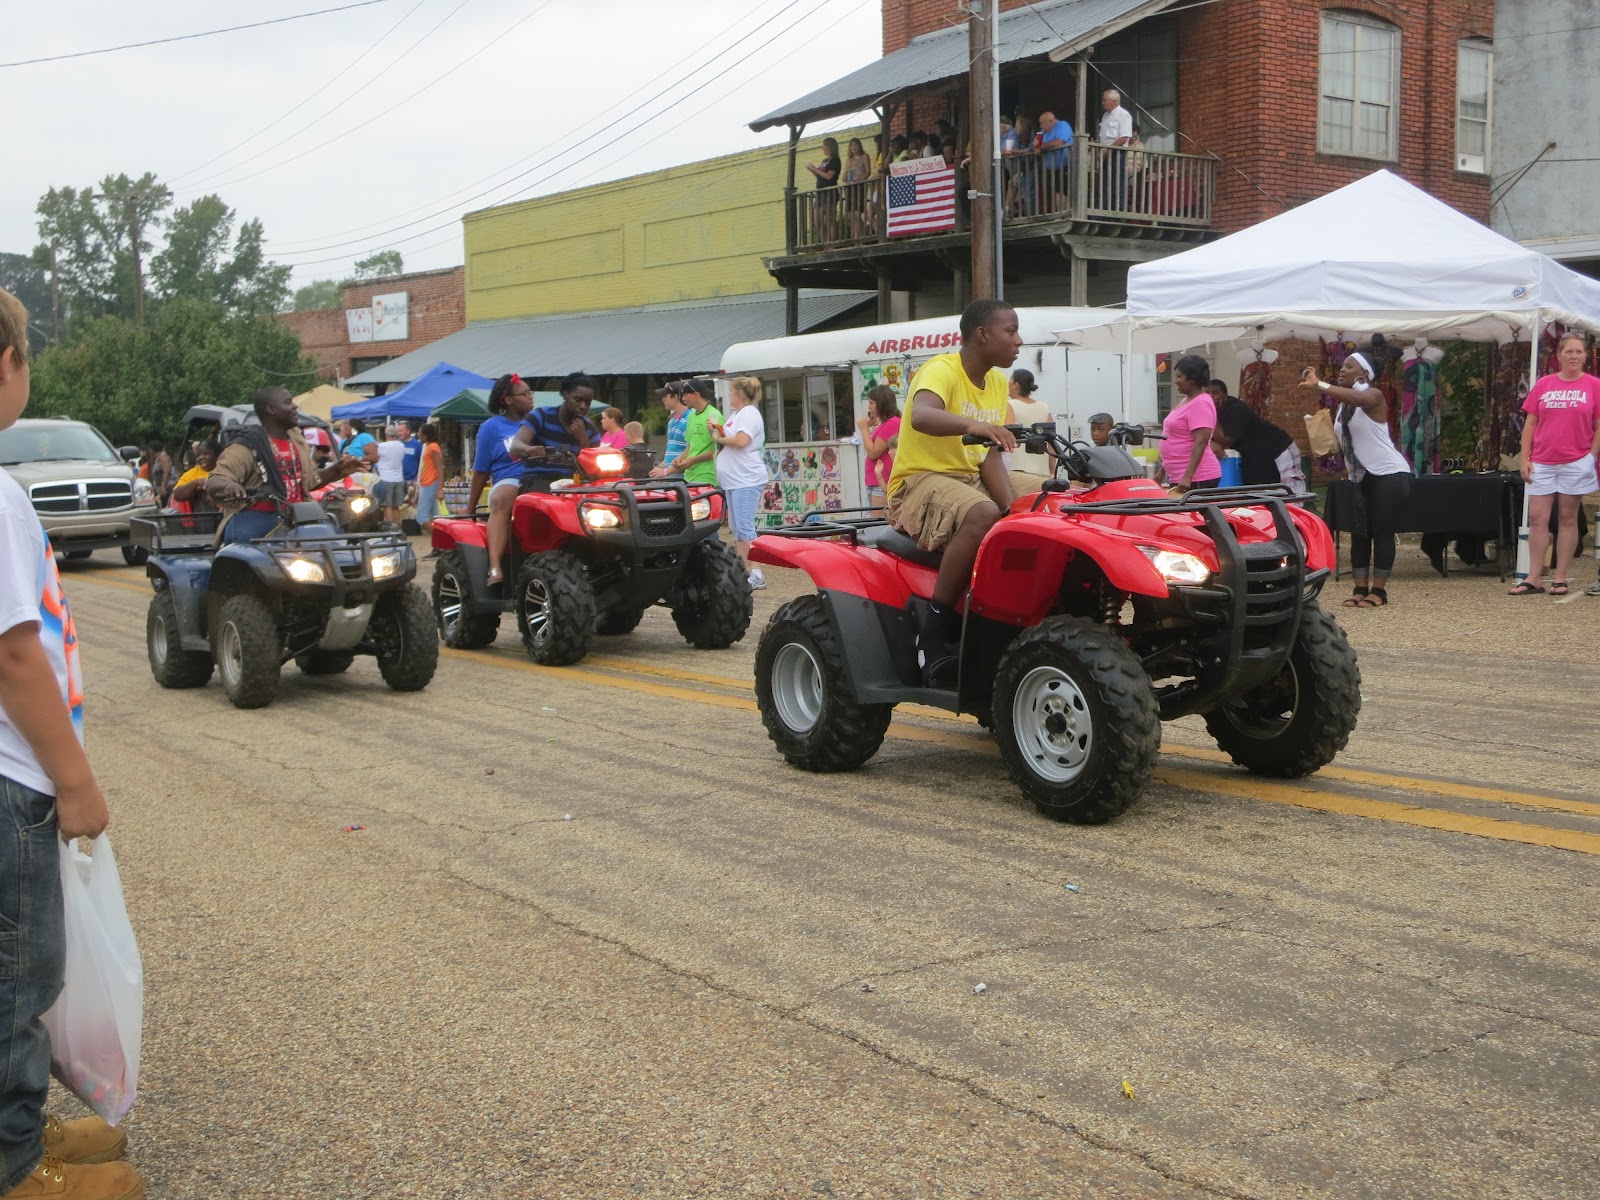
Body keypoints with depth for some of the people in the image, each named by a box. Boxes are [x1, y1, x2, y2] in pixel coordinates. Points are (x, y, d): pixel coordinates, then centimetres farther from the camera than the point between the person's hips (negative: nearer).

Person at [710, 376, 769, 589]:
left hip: (746, 481, -10)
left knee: (745, 527, -13)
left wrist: (720, 438, -9)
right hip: (733, 481, 10)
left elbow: (741, 440, -23)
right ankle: (742, 571, 14)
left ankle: (756, 574, -12)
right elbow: (729, 439, 20)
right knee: (737, 528, 10)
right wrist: (716, 431, 2)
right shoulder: (735, 414, 20)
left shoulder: (749, 413, -10)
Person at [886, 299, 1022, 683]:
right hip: (920, 482, -8)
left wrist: (1013, 511, -12)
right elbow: (920, 416, -35)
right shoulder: (941, 370, -12)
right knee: (983, 515, -36)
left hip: (969, 481, 8)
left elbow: (990, 455, 4)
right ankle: (934, 630, -29)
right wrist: (971, 424, -54)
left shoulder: (997, 382, 11)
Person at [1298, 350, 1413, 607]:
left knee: (1382, 533, -6)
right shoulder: (1343, 404, 12)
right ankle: (1360, 589, 6)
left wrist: (1319, 384, -46)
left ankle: (1378, 591, -2)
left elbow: (1356, 398, -37)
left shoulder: (1373, 396, -12)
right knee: (1359, 533, 3)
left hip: (1390, 474, -8)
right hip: (1360, 477, 8)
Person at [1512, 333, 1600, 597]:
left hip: (1576, 463, -2)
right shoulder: (1543, 385, 6)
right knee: (1537, 519, -1)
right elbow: (1530, 423, 6)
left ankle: (1560, 579, 10)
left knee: (1568, 519, 4)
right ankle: (1533, 579, 3)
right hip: (1542, 463, 2)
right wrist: (1525, 459, 1)